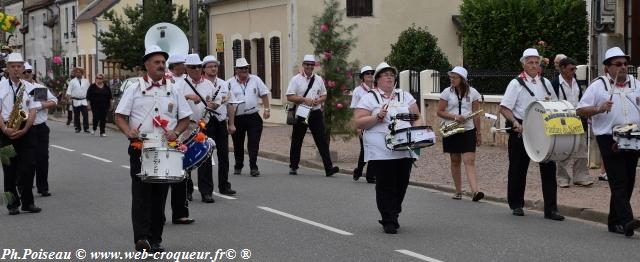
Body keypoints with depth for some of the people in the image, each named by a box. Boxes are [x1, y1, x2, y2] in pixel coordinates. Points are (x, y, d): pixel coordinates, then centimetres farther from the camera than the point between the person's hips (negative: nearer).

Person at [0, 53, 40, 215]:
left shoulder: (29, 87, 6)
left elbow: (33, 111, 0)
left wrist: (24, 130, -13)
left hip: (26, 131, 1)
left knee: (27, 167, -3)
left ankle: (28, 202, 6)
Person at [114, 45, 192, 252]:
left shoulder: (173, 91, 10)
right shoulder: (134, 89, 4)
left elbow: (185, 118, 12)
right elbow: (119, 116, 2)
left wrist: (175, 132, -8)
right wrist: (128, 131, -18)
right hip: (140, 149, -3)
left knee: (160, 194, 6)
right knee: (141, 193, -9)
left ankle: (155, 240, 13)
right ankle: (141, 238, -14)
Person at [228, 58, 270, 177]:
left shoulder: (255, 80, 5)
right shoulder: (230, 83, -1)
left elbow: (264, 95, 8)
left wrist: (267, 109, 0)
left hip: (253, 117, 0)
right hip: (237, 118, 0)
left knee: (254, 143, -5)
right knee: (238, 144, 12)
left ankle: (253, 167, -1)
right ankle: (238, 166, 27)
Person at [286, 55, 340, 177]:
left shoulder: (318, 79, 11)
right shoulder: (296, 79, 0)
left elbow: (324, 95, 15)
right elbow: (289, 97, -6)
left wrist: (319, 100, -7)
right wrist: (304, 100, -16)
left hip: (316, 113, 2)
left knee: (322, 140, -6)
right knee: (296, 141, 6)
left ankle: (329, 168, -11)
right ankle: (293, 167, 19)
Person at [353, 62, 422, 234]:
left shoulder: (405, 96, 17)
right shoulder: (369, 98, 3)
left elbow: (416, 118, 18)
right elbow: (358, 123, -4)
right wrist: (378, 117, -16)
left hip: (405, 150, 4)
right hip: (381, 152, -4)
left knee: (401, 185, 7)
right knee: (385, 187, -3)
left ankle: (392, 217, 24)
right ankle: (389, 222, 4)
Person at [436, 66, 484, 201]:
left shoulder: (472, 93, 1)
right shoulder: (447, 92, 1)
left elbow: (476, 114, 5)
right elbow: (439, 112, 0)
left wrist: (479, 133, 5)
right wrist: (454, 117, -16)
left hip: (468, 130, -1)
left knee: (470, 161, -12)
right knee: (455, 161, 9)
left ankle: (475, 192, -23)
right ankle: (458, 191, 19)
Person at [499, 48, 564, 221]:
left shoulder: (545, 82, 12)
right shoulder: (516, 83, -3)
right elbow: (504, 108, -8)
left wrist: (550, 103, -2)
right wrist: (516, 124, -21)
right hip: (521, 129, -4)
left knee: (549, 167, -3)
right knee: (518, 168, 7)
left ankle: (550, 208, 0)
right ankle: (516, 205, 23)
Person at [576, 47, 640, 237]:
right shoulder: (598, 85, 1)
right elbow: (581, 110, -2)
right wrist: (599, 109, -18)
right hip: (609, 140, -5)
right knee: (619, 182, -12)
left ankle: (615, 221, 18)